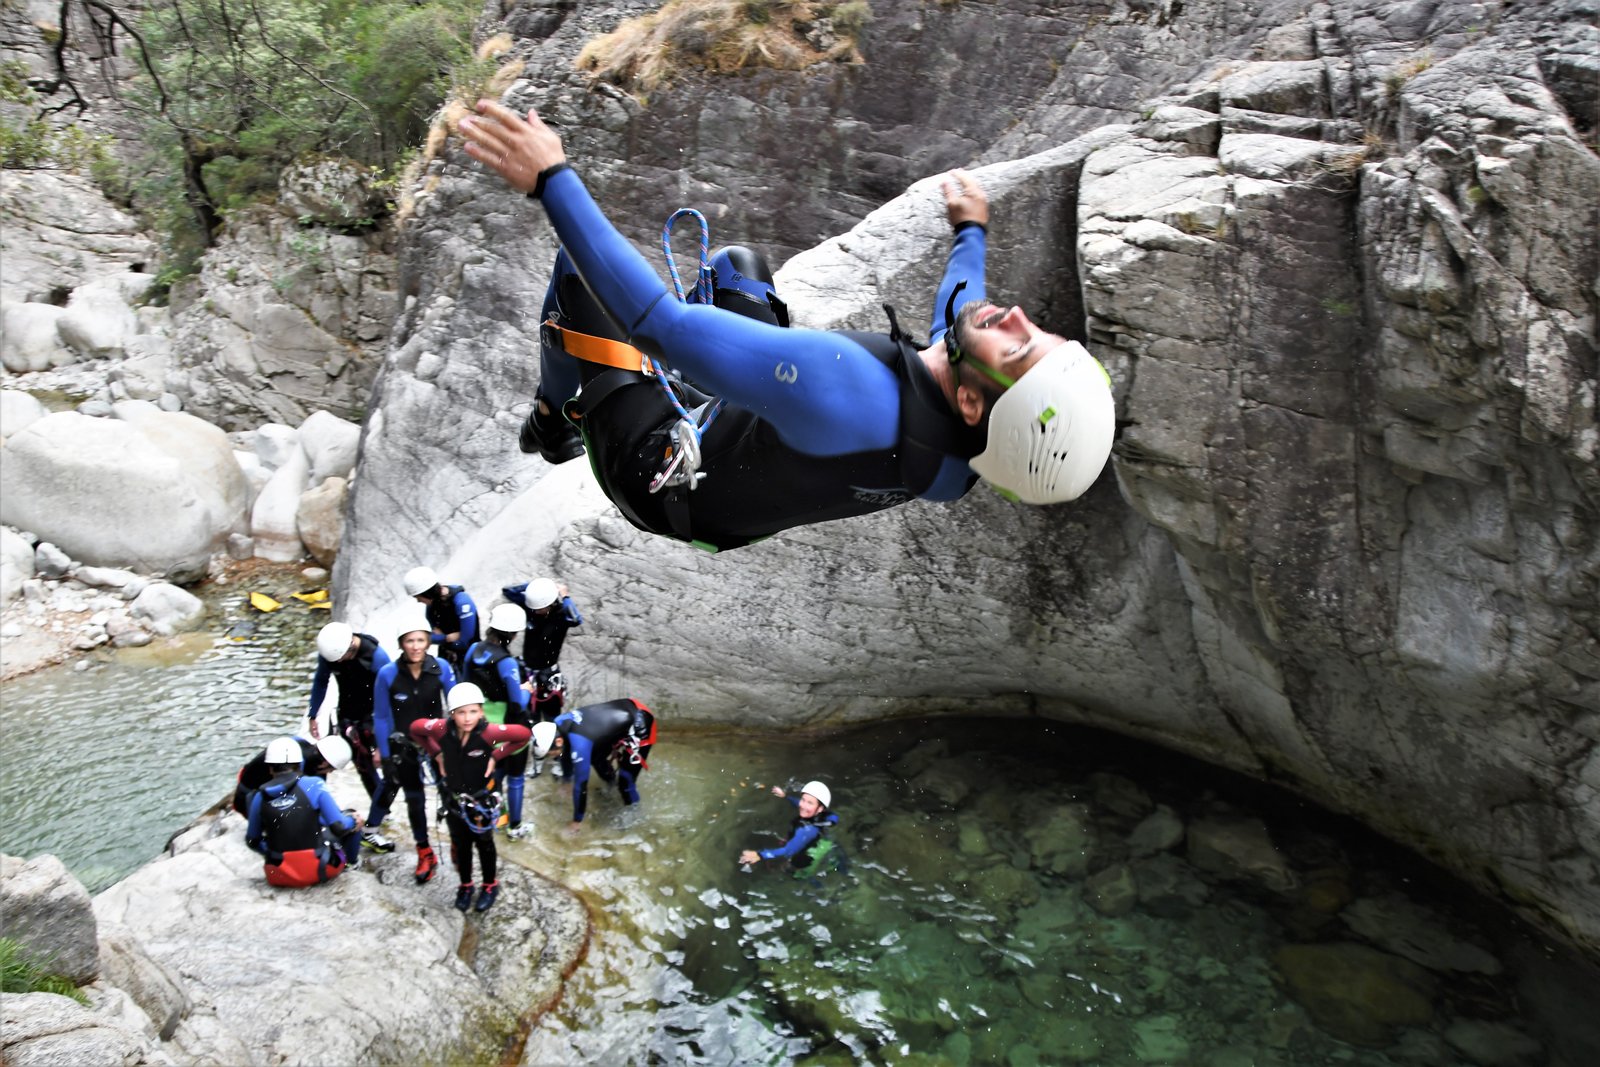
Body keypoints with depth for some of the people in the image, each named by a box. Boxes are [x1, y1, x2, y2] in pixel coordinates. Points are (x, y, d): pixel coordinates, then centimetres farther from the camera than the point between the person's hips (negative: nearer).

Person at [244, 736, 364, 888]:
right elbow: (339, 827, -14)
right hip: (321, 869, -4)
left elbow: (253, 841, 9)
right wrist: (353, 821, 8)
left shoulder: (260, 797, -3)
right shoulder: (313, 785, -12)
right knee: (353, 819, 20)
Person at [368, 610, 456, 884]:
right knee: (414, 797, 9)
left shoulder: (441, 668, -16)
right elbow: (381, 718, -10)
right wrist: (386, 756, -8)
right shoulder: (388, 674, -19)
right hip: (403, 744, 0)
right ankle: (424, 852, 25)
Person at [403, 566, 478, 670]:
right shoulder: (432, 602, -6)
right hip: (445, 659, 7)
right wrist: (447, 638, -18)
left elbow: (465, 642, -25)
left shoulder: (462, 602, -27)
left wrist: (441, 637, -11)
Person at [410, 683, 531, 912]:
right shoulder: (442, 729, -24)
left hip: (482, 798, -2)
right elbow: (415, 729, -5)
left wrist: (495, 756, -20)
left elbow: (523, 735, -20)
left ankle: (490, 886, 40)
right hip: (455, 798, 2)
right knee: (460, 845, 20)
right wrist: (436, 753, -9)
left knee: (484, 844, 18)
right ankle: (465, 886, 43)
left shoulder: (488, 732, -30)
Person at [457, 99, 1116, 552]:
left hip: (655, 466, -6)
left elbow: (659, 323, -47)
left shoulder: (842, 388, -50)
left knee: (577, 266, 3)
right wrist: (972, 230, 21)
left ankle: (553, 422, 30)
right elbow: (954, 319, 3)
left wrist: (551, 180, -39)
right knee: (736, 262, 19)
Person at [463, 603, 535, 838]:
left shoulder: (474, 650, -9)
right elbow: (518, 704, -24)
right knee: (516, 777, 15)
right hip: (511, 729, -6)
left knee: (496, 770, 28)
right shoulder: (507, 662, -28)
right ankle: (515, 826, 27)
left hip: (485, 726, 6)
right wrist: (526, 690, -5)